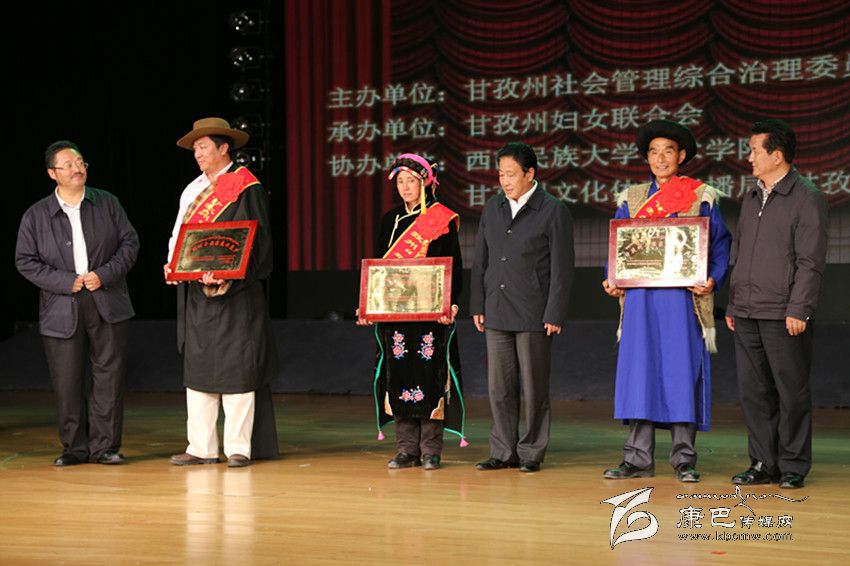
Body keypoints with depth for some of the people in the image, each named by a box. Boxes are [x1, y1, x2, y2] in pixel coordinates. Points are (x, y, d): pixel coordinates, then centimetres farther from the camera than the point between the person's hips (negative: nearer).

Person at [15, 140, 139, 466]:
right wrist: (67, 282, -10)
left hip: (107, 304, 1)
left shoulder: (107, 204, 7)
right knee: (67, 382, 2)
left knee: (109, 375, 0)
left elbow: (130, 243, 5)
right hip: (62, 308, 0)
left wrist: (105, 274, -10)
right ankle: (75, 447, 14)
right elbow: (26, 261, 1)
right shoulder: (35, 216, 4)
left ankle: (104, 445, 9)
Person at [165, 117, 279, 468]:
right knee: (197, 369, 5)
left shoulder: (245, 187, -4)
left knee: (236, 369, -4)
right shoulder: (193, 190, 17)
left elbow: (254, 240, -10)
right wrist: (173, 264, -3)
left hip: (236, 294, -7)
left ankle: (238, 448, 0)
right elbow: (179, 234, 17)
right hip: (197, 294, 7)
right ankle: (201, 448, 9)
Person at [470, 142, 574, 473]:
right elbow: (480, 260, 16)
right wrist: (477, 306, 10)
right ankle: (504, 452, 14)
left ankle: (531, 453, 11)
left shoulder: (553, 211, -3)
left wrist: (554, 315, -10)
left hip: (533, 315, -5)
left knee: (533, 387, 1)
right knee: (499, 387, 6)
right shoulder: (492, 208, 12)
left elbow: (562, 268, -6)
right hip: (496, 313, 5)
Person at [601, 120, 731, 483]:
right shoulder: (631, 199, 15)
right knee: (638, 371, 0)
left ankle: (684, 460, 3)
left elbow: (720, 246, 3)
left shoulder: (701, 198, 6)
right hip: (640, 300, 3)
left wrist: (712, 280, -14)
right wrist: (612, 279, -2)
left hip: (682, 299, -3)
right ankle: (638, 459, 5)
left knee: (682, 373, -3)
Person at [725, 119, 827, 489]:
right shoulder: (751, 200, 17)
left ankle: (793, 467, 8)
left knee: (791, 392, 0)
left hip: (784, 316, -7)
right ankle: (763, 463, 16)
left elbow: (810, 261, -11)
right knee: (753, 392, 8)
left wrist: (798, 310, -17)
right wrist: (732, 305, 16)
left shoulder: (806, 198, -5)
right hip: (747, 315, 7)